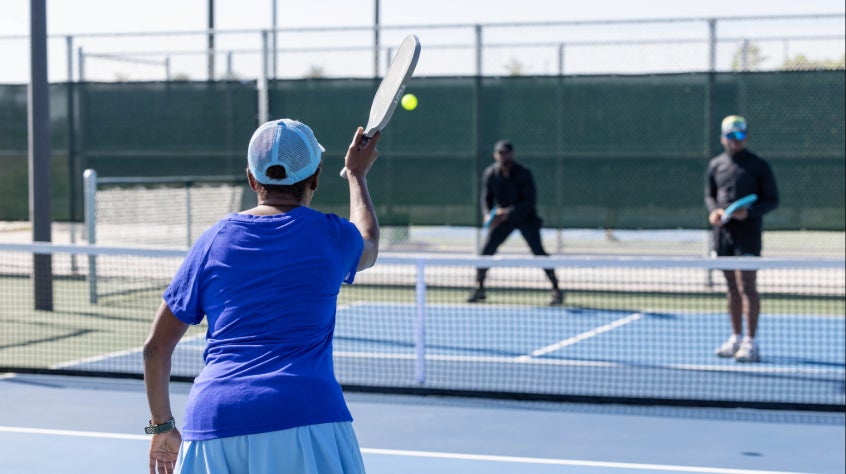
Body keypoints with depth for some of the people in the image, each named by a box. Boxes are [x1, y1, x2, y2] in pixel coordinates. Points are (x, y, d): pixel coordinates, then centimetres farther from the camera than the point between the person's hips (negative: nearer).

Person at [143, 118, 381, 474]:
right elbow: (368, 247, 35)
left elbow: (155, 347, 13)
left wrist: (161, 425, 26)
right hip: (305, 418, -2)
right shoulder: (329, 235, 7)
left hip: (210, 419, 2)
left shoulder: (213, 241, 12)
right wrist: (357, 174, 50)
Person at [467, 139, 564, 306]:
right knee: (486, 249, -7)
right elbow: (486, 198, -2)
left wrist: (508, 212, -32)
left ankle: (556, 290, -5)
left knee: (538, 251, -14)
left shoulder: (524, 174, -21)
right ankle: (479, 288, 9)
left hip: (526, 217, -3)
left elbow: (531, 201, -23)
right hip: (503, 217, 3)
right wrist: (488, 214, -23)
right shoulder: (490, 174, -10)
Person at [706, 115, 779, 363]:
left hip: (748, 233, -5)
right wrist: (713, 210, -3)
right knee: (731, 287, 11)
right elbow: (710, 194, 19)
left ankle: (751, 343, -7)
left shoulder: (759, 166, -4)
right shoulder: (716, 165, 10)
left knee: (747, 287, -9)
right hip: (723, 232, 5)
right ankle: (736, 338, 20)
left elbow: (772, 200, -3)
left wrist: (749, 212, -19)